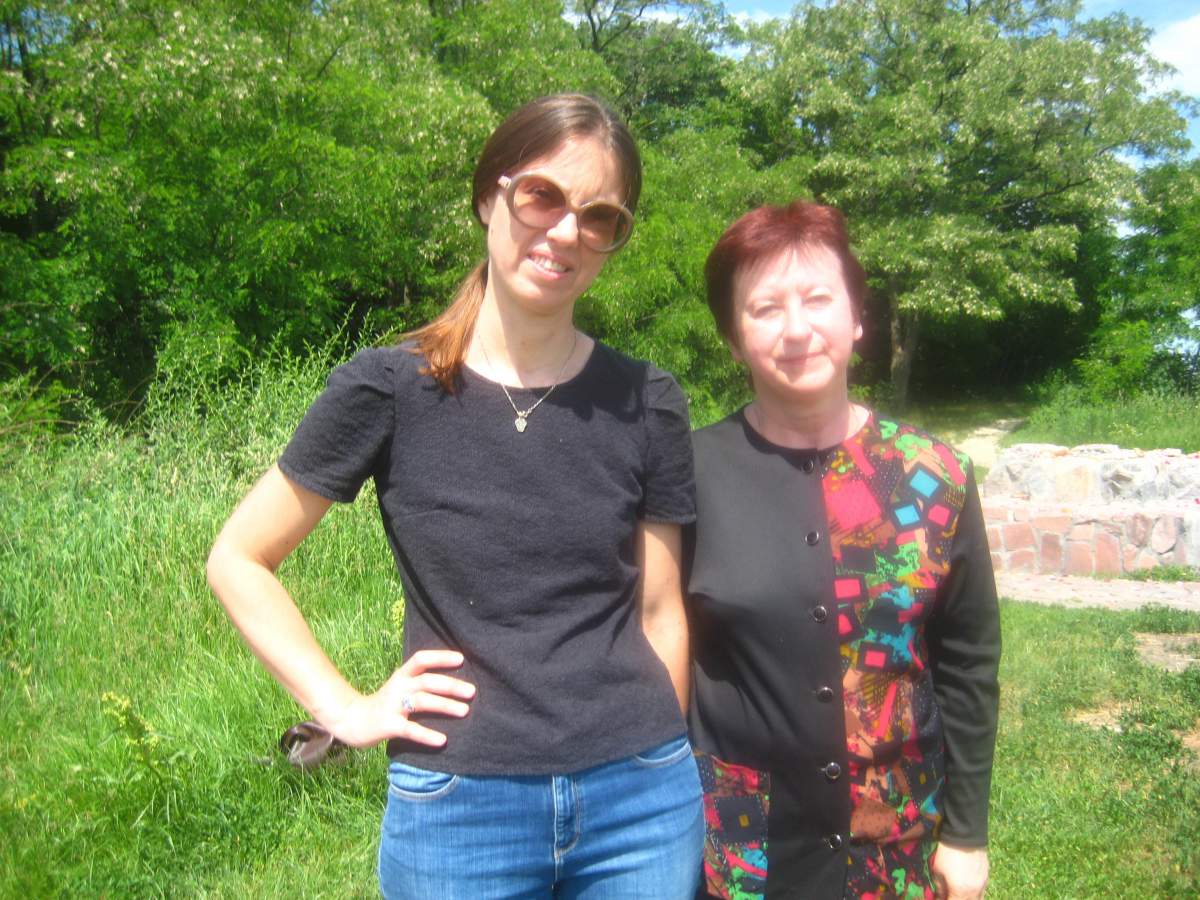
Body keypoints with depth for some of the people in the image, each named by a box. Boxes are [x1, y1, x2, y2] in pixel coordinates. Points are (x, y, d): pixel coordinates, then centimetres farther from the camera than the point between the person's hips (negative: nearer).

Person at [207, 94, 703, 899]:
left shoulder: (646, 403, -2)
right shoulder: (388, 390, -8)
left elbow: (659, 611, 4)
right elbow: (237, 561, 1)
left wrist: (655, 770, 9)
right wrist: (343, 708, -5)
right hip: (458, 806, -1)